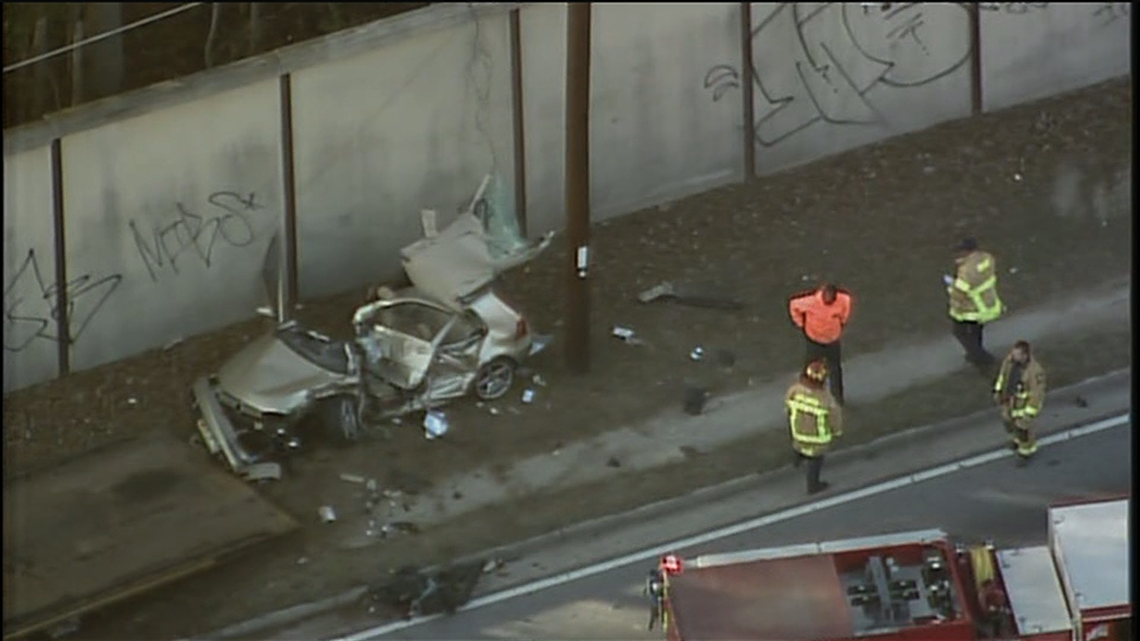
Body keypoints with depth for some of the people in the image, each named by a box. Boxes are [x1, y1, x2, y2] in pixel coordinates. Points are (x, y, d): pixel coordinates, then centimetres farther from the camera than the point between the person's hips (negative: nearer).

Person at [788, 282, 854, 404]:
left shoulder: (843, 300, -25)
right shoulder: (811, 301, -34)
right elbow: (793, 305, -16)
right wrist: (801, 323, -8)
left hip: (833, 339, 3)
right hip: (815, 339, -3)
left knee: (835, 369, 17)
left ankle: (837, 397, 35)